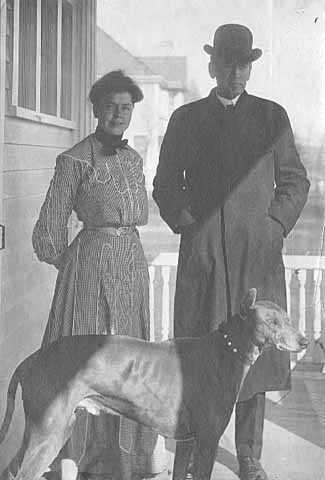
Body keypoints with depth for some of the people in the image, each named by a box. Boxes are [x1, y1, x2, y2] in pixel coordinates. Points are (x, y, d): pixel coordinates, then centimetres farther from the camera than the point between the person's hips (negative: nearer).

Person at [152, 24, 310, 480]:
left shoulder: (272, 116, 9)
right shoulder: (185, 118, 9)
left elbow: (294, 181, 11)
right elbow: (165, 185, 13)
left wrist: (276, 226, -2)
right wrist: (186, 224, -1)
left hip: (258, 256, 0)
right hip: (202, 254, 0)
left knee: (257, 352, 2)